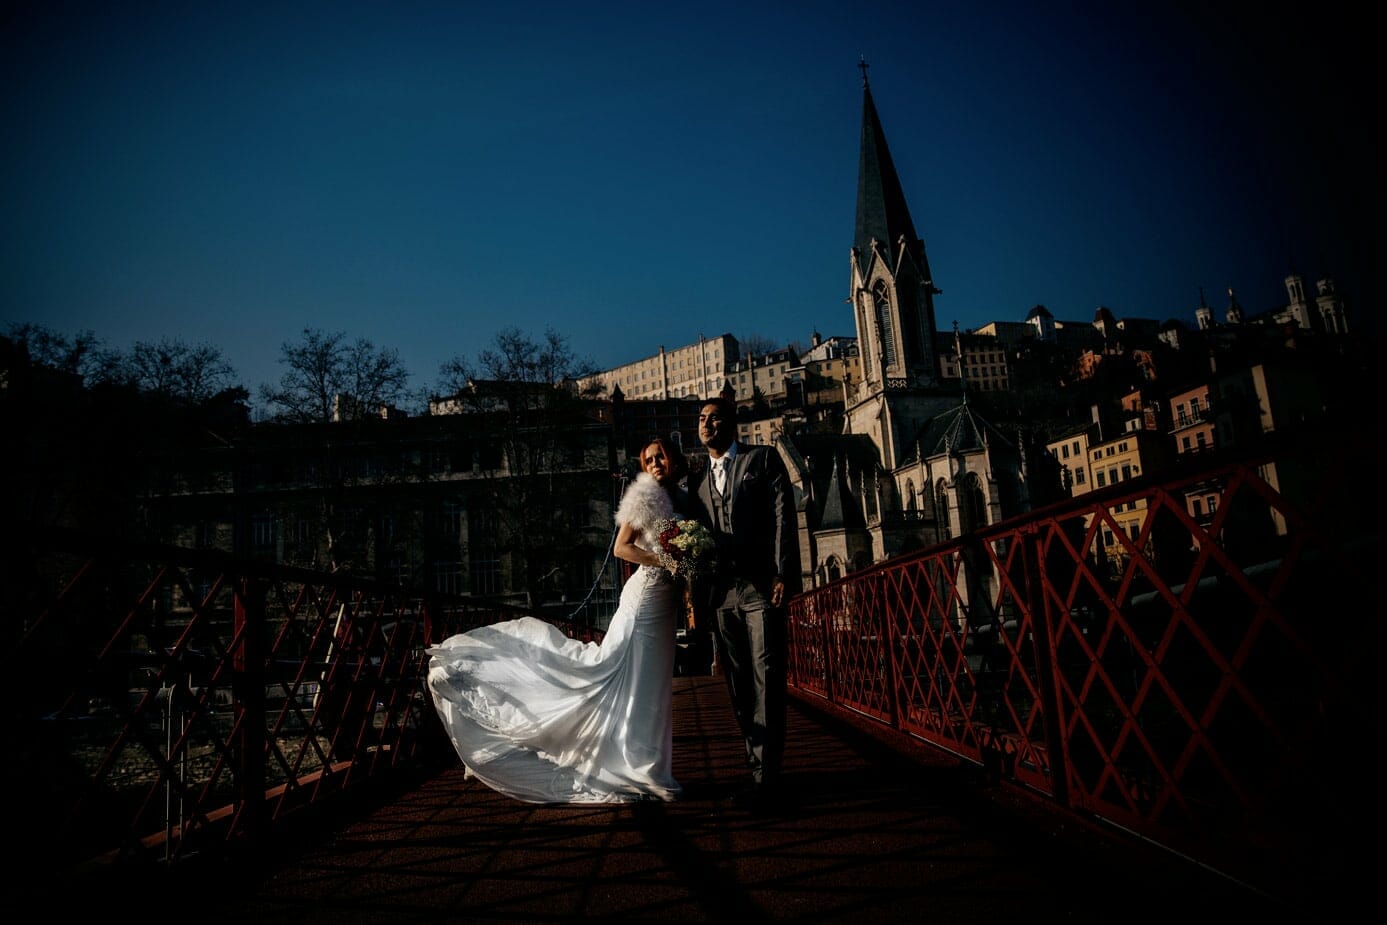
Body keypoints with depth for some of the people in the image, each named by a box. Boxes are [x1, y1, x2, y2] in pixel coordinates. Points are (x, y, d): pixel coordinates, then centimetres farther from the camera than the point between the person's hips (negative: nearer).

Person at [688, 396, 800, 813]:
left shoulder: (763, 458, 6)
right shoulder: (697, 481, 20)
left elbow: (784, 516, -3)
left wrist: (785, 574, -12)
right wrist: (697, 593, 7)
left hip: (760, 587, -5)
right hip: (719, 595, 5)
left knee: (766, 684, -7)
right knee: (740, 690, 7)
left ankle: (767, 777, -4)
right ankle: (759, 771, 15)